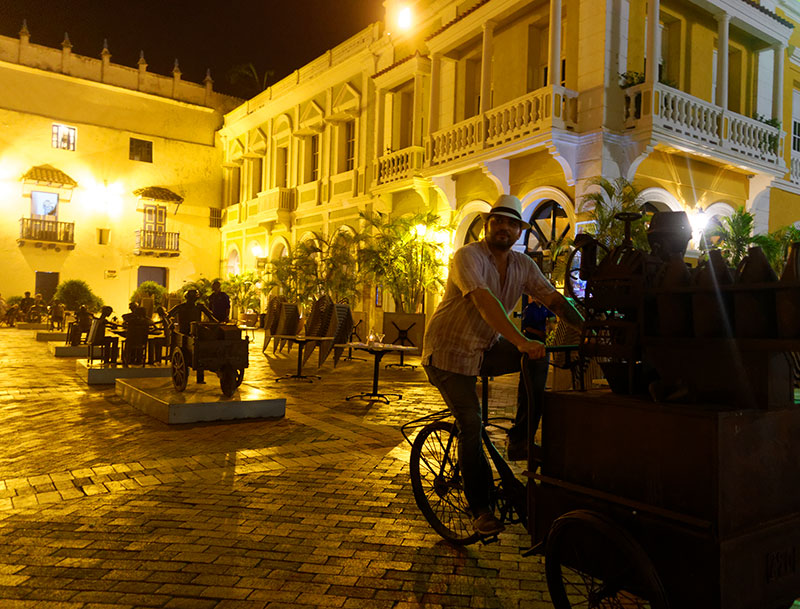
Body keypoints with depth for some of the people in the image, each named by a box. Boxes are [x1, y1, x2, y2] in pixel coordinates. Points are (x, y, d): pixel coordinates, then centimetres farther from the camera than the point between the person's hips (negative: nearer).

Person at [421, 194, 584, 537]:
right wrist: (520, 340, -46)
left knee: (538, 357, -20)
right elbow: (484, 300, -35)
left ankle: (520, 440, -8)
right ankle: (480, 511, 2)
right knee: (471, 425, -13)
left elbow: (553, 299, -5)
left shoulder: (523, 265, 3)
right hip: (449, 352, -5)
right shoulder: (468, 256, -18)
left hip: (485, 351, 6)